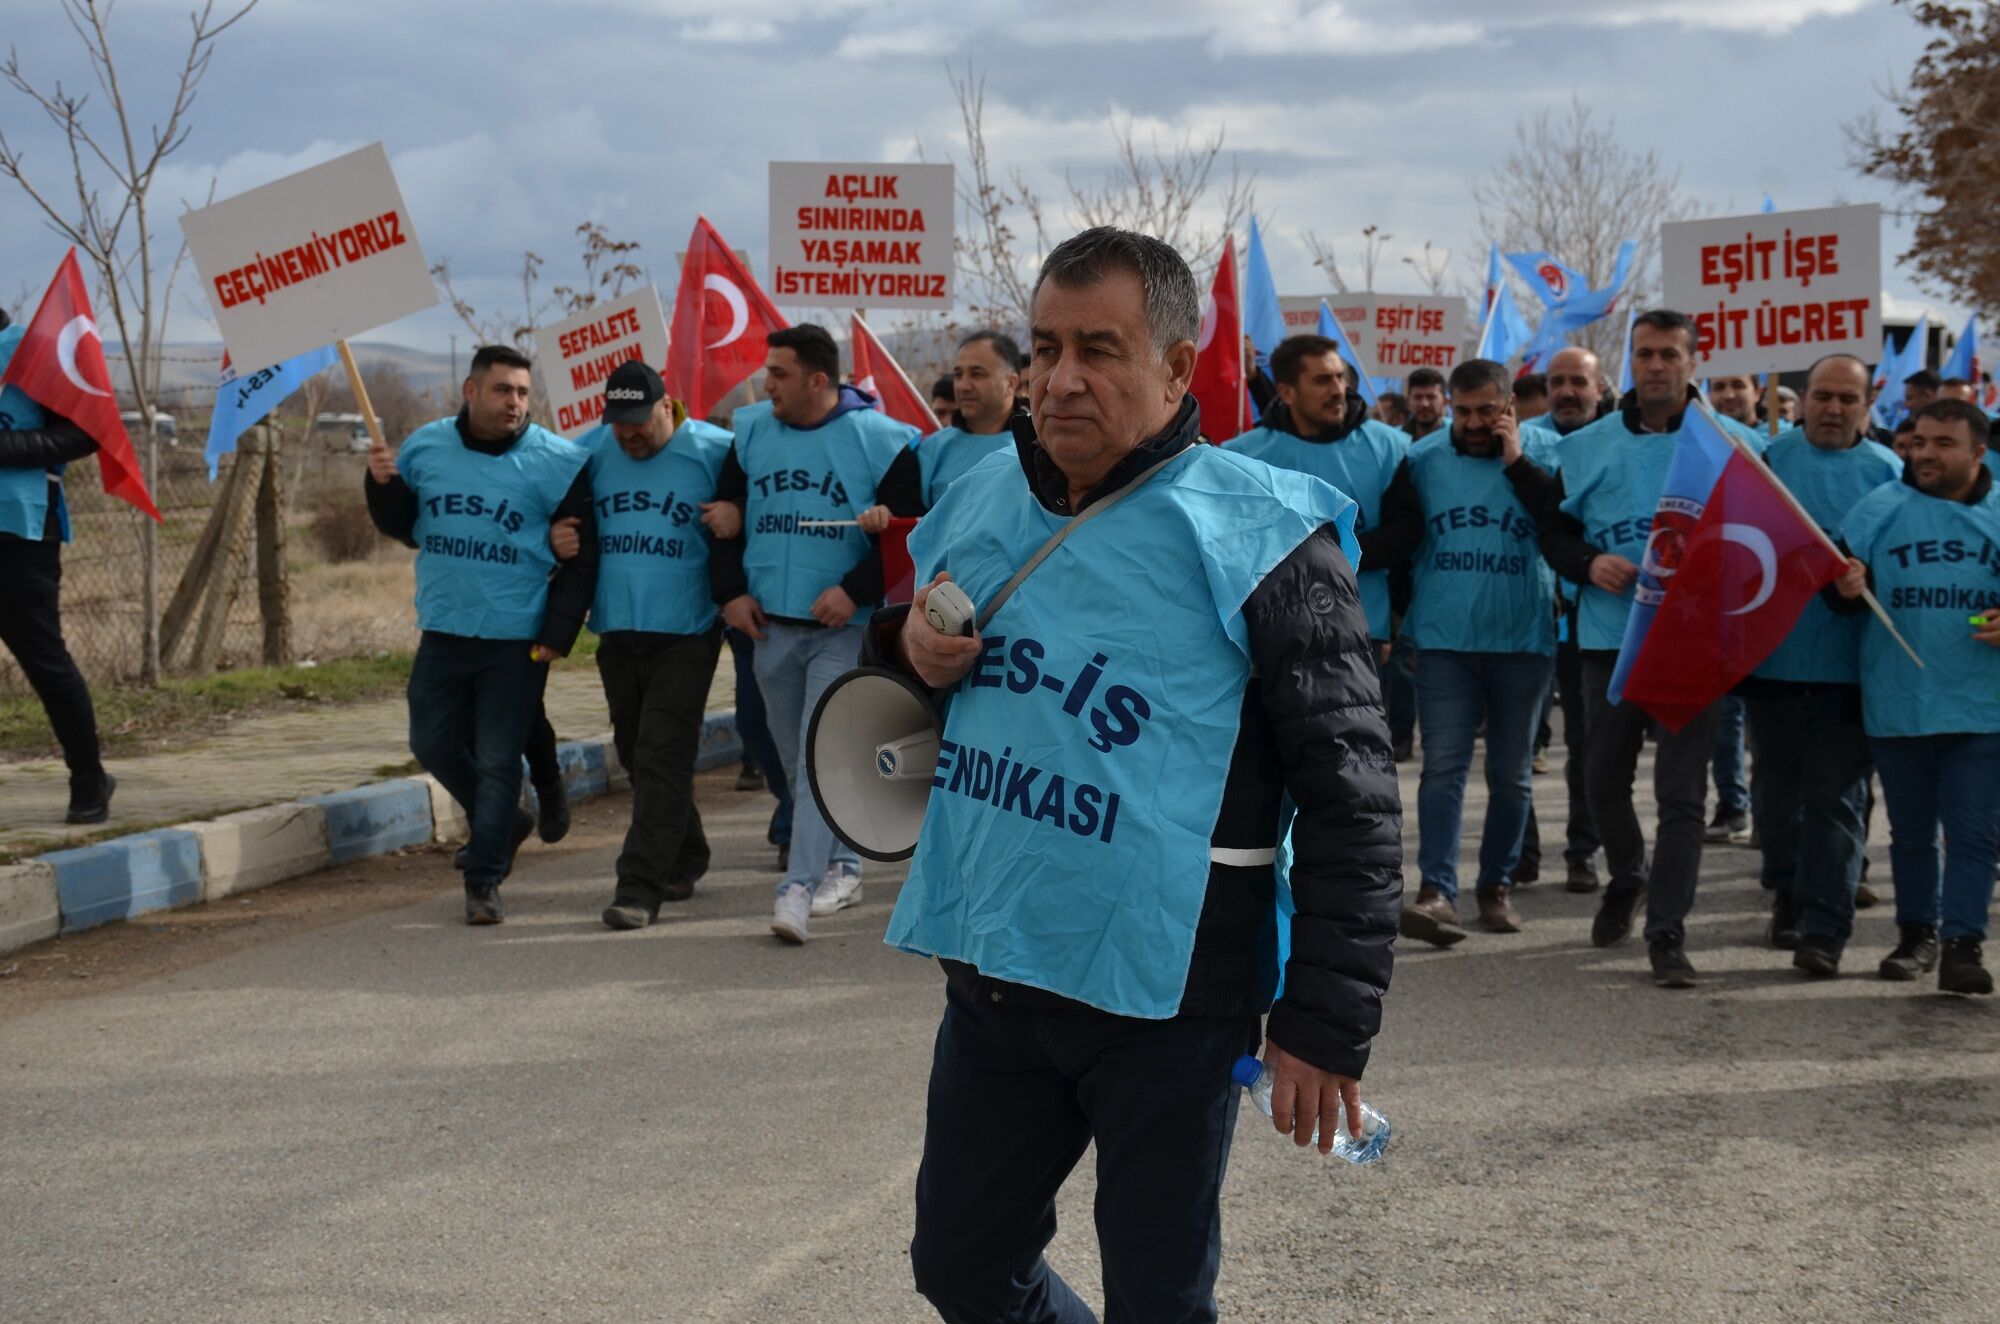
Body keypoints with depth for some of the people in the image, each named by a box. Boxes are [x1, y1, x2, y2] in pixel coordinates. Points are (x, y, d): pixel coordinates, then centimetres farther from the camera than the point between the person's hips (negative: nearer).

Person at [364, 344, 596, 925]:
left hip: (516, 642, -4)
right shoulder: (425, 447, 4)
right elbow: (405, 527, 16)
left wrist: (559, 632, -10)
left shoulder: (557, 461, -7)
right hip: (441, 633, 4)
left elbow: (581, 557, -3)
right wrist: (383, 485, -5)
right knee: (433, 746, 11)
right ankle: (503, 823, 34)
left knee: (497, 761, -2)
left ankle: (484, 880, 6)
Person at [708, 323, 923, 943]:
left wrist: (855, 590, -15)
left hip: (841, 628, -5)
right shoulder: (752, 431, 6)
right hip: (769, 624, 5)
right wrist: (731, 591, 3)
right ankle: (842, 866, 27)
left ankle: (798, 888, -16)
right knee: (794, 756, 12)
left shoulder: (880, 439, -8)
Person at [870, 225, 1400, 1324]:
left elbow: (1347, 795, -13)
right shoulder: (977, 508, 6)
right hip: (988, 973, 6)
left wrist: (1326, 1022, -15)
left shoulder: (1254, 532, -13)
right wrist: (908, 645, -1)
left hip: (1166, 995, -6)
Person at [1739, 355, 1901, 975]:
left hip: (1848, 662, -2)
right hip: (1772, 654, 2)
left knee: (1836, 798, -2)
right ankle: (1788, 894, 35)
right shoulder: (1771, 456, 4)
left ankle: (1824, 927, 0)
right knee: (1778, 786, 16)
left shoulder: (1886, 471, 2)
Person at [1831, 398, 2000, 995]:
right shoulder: (1879, 508, 1)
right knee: (1911, 830, 13)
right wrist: (1847, 588, -25)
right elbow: (1848, 586, -1)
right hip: (1897, 704, 1)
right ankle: (1916, 932, 27)